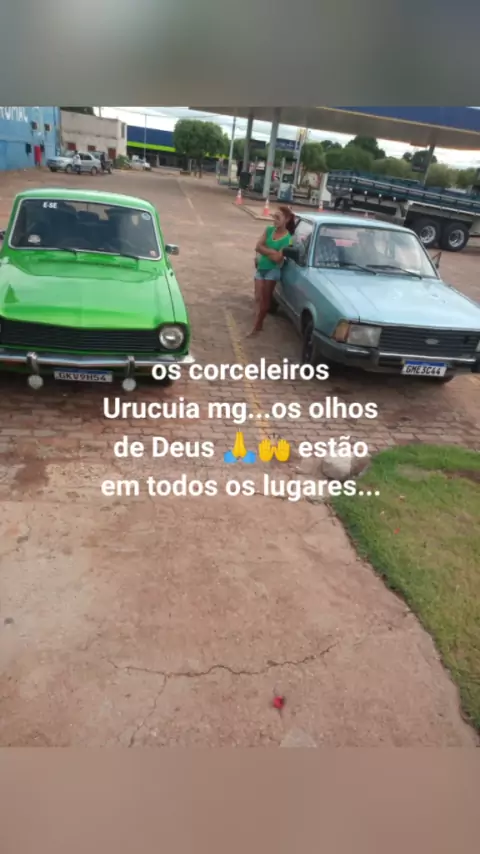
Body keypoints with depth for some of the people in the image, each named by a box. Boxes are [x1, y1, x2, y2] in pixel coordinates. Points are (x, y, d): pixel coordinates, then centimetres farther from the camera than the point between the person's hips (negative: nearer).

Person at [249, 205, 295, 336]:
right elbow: (258, 247, -4)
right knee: (258, 298, 4)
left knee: (265, 299, 2)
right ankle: (258, 324, 13)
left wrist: (265, 250, -12)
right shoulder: (269, 230, 3)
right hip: (261, 268, 5)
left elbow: (277, 258, -19)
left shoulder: (287, 238, -11)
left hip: (273, 270, -5)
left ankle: (257, 325, 10)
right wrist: (271, 251, -13)